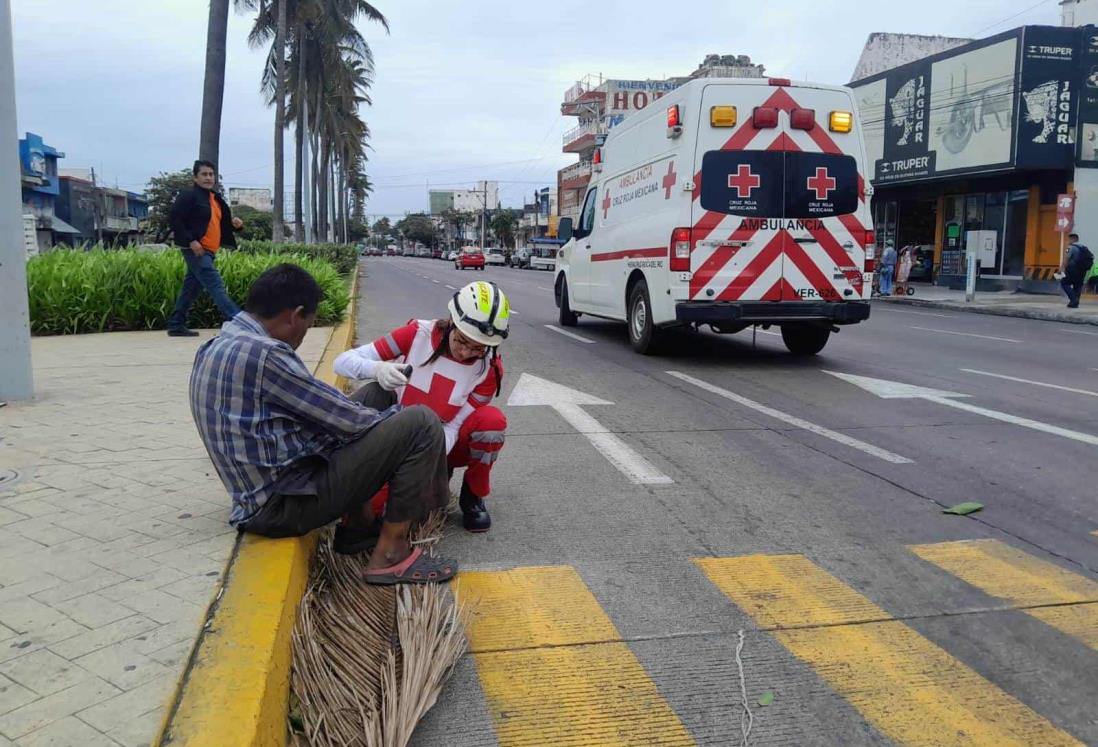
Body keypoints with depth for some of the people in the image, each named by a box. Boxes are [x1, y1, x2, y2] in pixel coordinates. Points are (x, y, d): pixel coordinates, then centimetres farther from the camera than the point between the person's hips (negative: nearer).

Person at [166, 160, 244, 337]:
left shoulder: (216, 199, 19)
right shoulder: (188, 196, -6)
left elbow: (222, 223, 25)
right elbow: (176, 220, -12)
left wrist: (235, 223, 3)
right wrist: (191, 241, -20)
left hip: (209, 251, 9)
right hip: (196, 250, -9)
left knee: (191, 288, 12)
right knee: (216, 285, -16)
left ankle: (176, 325, 20)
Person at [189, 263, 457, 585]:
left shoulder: (214, 347, 10)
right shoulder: (261, 353, -20)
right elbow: (346, 419, -14)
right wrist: (397, 417, 5)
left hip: (258, 500, 10)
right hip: (284, 503, -10)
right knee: (421, 423, -14)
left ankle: (358, 524, 19)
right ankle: (390, 555, -6)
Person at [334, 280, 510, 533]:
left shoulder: (489, 368, -15)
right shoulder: (418, 334, -18)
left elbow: (454, 426, -17)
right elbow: (342, 362, -19)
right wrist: (378, 369, -42)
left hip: (442, 445, 0)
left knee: (492, 420, -31)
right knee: (371, 505, -27)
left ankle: (473, 497, -4)